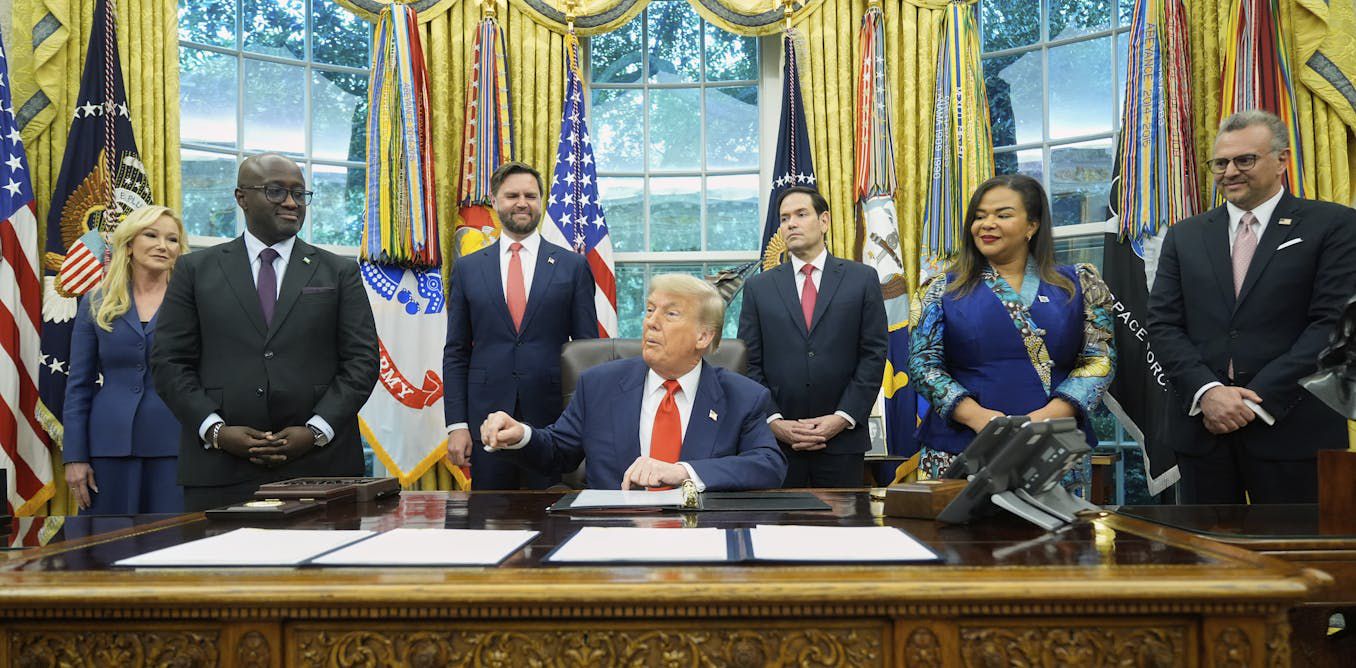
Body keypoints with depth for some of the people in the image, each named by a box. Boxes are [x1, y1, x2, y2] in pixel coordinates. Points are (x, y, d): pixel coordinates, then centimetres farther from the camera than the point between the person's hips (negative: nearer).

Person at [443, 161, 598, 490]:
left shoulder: (573, 266, 4)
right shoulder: (467, 268, 8)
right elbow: (456, 353, 7)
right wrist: (457, 424, -1)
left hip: (553, 416, -1)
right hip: (486, 416, 1)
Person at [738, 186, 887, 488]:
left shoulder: (862, 279, 5)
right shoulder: (758, 287, 8)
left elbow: (874, 353, 1)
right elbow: (750, 364, 5)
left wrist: (843, 417, -8)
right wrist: (774, 421, -7)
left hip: (842, 438, -1)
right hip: (776, 439, 1)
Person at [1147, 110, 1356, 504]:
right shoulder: (1184, 237, 11)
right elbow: (1163, 325, 4)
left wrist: (1258, 398, -14)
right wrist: (1207, 391, -12)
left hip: (1292, 429, -3)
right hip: (1201, 426, 3)